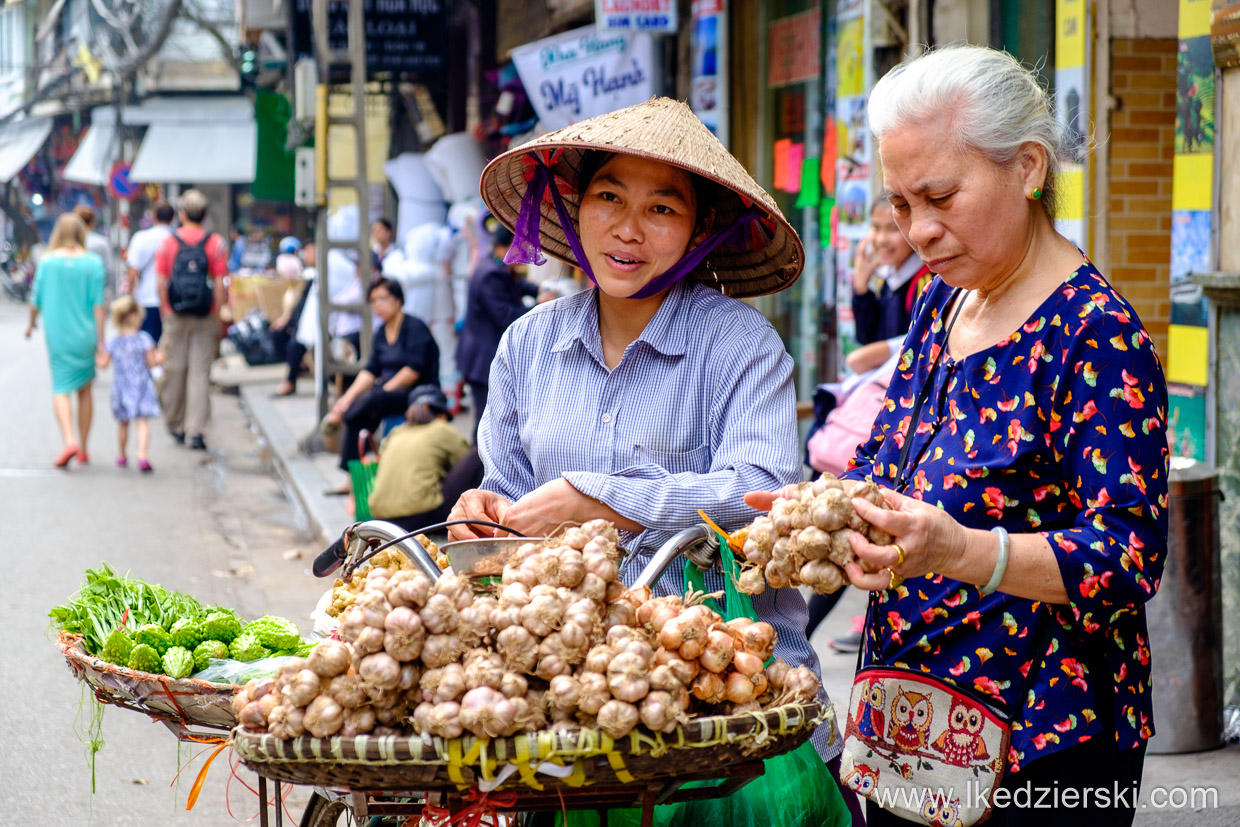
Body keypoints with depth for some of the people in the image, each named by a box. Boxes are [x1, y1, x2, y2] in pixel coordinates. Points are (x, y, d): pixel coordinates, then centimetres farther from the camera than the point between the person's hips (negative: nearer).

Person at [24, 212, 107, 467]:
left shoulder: (47, 262, -5)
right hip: (85, 335, 1)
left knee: (61, 389, 1)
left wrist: (31, 322, 21)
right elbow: (98, 305, -7)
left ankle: (69, 440, -21)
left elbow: (36, 300, 1)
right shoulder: (93, 263, -6)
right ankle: (82, 450, 18)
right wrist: (101, 342, -3)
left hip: (57, 334, -1)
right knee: (85, 391, 12)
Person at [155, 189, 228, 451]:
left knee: (175, 369, 11)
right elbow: (219, 284, -6)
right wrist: (217, 317, 2)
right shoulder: (216, 244, -4)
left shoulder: (168, 242, -1)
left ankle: (175, 425, 23)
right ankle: (196, 429, -7)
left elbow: (161, 282, 0)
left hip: (175, 315, 1)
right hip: (204, 318, -1)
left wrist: (165, 312, 11)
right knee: (200, 372, -1)